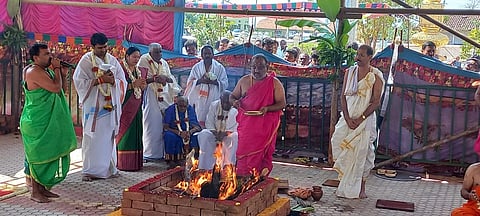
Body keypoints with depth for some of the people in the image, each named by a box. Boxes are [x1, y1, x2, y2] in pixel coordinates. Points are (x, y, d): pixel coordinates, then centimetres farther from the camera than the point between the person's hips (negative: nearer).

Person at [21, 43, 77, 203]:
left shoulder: (44, 70, 12)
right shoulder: (34, 72, -18)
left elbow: (61, 83, 19)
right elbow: (56, 87, -24)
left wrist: (60, 69, 5)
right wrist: (57, 68, -12)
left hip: (47, 121, 10)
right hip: (36, 122, -10)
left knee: (48, 154, 13)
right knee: (39, 155, -3)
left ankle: (42, 188, 22)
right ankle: (35, 192, 6)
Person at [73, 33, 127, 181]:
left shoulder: (112, 60, 9)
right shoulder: (86, 60, -3)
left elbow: (122, 80, 8)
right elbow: (79, 81, -10)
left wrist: (112, 80, -13)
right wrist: (100, 80, -16)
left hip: (110, 105, 4)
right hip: (93, 105, -4)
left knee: (109, 136, 7)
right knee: (92, 137, -3)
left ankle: (109, 168, 16)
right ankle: (90, 170, 3)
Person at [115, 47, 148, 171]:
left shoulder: (141, 71, 15)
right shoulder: (121, 69, -6)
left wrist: (143, 85, 0)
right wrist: (133, 84, -19)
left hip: (136, 107, 7)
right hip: (125, 106, -7)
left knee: (136, 133, 5)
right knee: (124, 134, -6)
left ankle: (135, 162, 10)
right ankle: (123, 163, -2)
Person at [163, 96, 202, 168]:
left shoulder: (190, 110, -7)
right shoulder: (170, 110, -13)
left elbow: (197, 127, -9)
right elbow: (165, 127, -17)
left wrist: (189, 132, -33)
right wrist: (179, 133, -32)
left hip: (187, 132, 2)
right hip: (173, 132, -2)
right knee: (170, 136, -36)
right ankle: (170, 160, -25)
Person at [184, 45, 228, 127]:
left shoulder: (219, 67, 7)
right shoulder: (196, 67, 9)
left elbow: (225, 83, 2)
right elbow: (189, 82, 4)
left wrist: (215, 82, -16)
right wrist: (199, 81, -13)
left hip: (214, 100, -1)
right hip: (199, 100, 1)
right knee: (200, 121, -6)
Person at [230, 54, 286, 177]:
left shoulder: (274, 83, 0)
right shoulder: (244, 81, 9)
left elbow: (282, 103, -2)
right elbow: (232, 96, 19)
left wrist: (267, 108, -20)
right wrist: (234, 101, -6)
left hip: (265, 126, -3)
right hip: (246, 124, 3)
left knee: (262, 155, -2)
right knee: (244, 153, 0)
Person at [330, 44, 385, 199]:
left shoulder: (376, 76, -6)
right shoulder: (350, 72, 6)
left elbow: (376, 102, -9)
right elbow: (343, 96, 3)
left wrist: (360, 119, -14)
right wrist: (347, 119, -7)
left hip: (365, 119, -4)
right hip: (347, 118, 4)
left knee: (362, 153, -1)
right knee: (339, 145, 1)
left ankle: (361, 188, 12)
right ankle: (344, 186, 15)